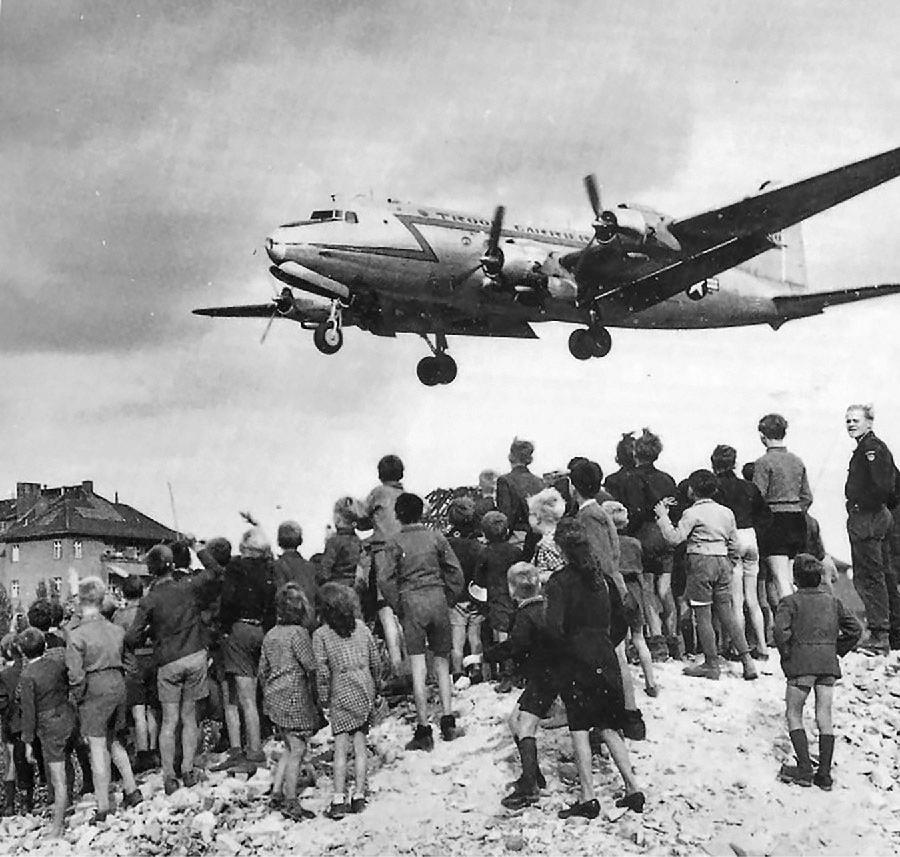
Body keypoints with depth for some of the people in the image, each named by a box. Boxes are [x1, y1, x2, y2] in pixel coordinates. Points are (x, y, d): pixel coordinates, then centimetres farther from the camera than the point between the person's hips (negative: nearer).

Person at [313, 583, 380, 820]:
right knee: (359, 745, 8)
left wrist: (324, 698, 1)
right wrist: (375, 685, 18)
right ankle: (359, 796, 9)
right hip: (365, 689, 3)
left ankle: (338, 800, -6)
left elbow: (322, 670, -9)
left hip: (341, 693, -3)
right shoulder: (361, 627, 4)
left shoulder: (321, 635, -6)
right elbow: (375, 659, 7)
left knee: (341, 747, -2)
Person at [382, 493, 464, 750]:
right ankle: (447, 721, 10)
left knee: (418, 668, -1)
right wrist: (449, 601, 12)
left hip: (411, 602, -2)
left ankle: (423, 730, -2)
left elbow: (387, 581, -6)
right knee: (442, 662, 14)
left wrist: (398, 608, 5)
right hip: (438, 598, 2)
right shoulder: (436, 538, 4)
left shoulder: (396, 543, -1)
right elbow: (455, 572, 3)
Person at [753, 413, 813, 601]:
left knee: (781, 579, -7)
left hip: (775, 521, -6)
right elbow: (807, 497, 13)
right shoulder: (798, 461, 10)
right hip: (797, 520, 7)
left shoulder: (763, 463, -10)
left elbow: (758, 497, -13)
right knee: (788, 578, 14)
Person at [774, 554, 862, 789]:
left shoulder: (790, 602, -2)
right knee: (824, 717, 7)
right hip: (828, 664, 4)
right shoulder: (832, 601, 12)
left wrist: (785, 653, -4)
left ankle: (804, 769, -3)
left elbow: (781, 629, -18)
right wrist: (839, 650, 17)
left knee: (793, 714, 7)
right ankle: (824, 774, 4)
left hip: (802, 664, -4)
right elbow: (855, 629, 10)